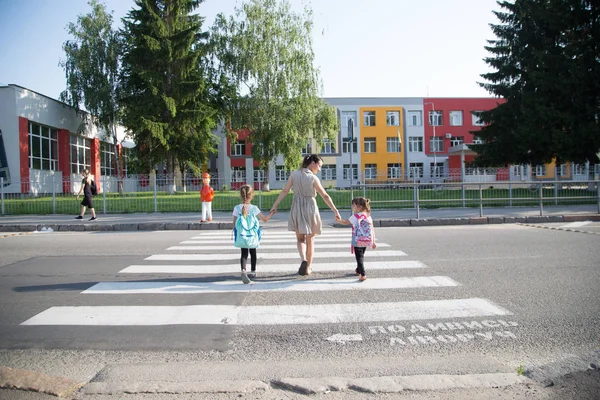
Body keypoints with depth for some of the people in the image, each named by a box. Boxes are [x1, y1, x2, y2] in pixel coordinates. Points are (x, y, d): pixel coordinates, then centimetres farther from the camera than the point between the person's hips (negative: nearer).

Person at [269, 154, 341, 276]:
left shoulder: (294, 174, -3)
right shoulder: (313, 178, -12)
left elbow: (285, 191, -5)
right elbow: (325, 196, -11)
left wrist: (275, 205, 0)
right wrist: (335, 211, -6)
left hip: (297, 209, 3)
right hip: (310, 208, -2)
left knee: (300, 239, 15)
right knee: (310, 240, 13)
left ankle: (303, 260, -11)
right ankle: (308, 268, 18)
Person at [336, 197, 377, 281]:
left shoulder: (355, 216, -9)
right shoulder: (368, 216, 6)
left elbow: (345, 222, 2)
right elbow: (372, 229, 6)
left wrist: (338, 220, 20)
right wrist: (373, 242, 11)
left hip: (357, 242, -6)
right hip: (367, 241, 6)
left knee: (359, 257, -2)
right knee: (361, 256, 23)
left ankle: (363, 274, -12)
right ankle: (358, 270, 41)